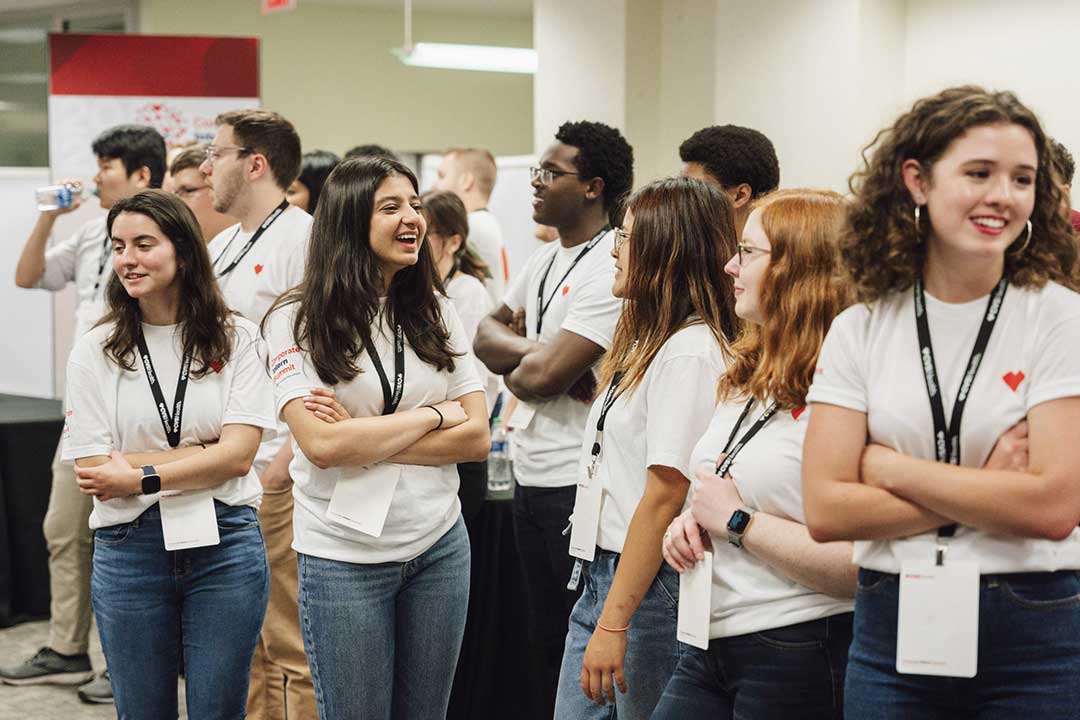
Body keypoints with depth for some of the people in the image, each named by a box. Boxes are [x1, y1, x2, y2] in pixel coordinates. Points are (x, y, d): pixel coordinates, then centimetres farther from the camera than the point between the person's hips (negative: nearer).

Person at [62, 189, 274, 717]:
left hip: (224, 543, -1)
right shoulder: (94, 351, 1)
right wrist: (203, 452, -10)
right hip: (130, 549, 1)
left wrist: (140, 476, -14)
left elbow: (238, 456, -8)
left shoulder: (237, 338, 0)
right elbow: (95, 475, -6)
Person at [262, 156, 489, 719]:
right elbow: (322, 445, -19)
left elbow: (476, 437, -2)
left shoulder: (436, 313, 5)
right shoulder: (296, 320, -7)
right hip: (344, 557, -4)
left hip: (439, 545, 4)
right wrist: (433, 415, -11)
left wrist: (363, 439, -13)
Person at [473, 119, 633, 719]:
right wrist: (535, 352, -8)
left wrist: (513, 369, -1)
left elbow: (543, 375, -23)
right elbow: (487, 334, 11)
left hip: (577, 484, -9)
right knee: (545, 640, 17)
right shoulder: (546, 260, 12)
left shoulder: (612, 269, -17)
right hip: (532, 476, 9)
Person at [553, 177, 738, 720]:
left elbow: (664, 496, -21)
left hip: (650, 590, -9)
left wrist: (613, 624, -22)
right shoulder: (649, 341, 15)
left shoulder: (690, 353, -16)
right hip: (603, 574, 9)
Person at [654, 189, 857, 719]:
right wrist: (693, 521, 4)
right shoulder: (746, 378, 12)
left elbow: (856, 564, -25)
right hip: (711, 645, 8)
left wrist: (735, 520, -16)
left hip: (797, 660, -8)